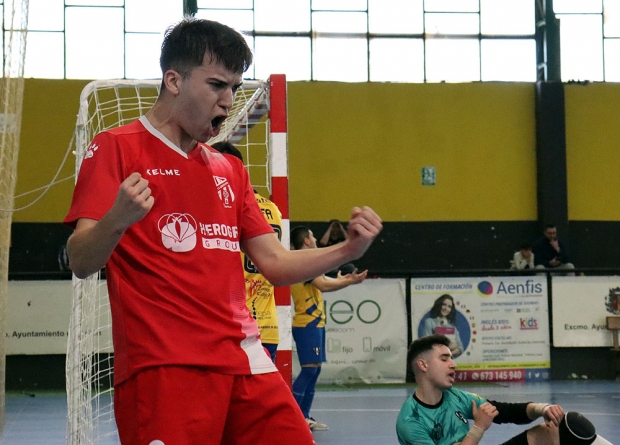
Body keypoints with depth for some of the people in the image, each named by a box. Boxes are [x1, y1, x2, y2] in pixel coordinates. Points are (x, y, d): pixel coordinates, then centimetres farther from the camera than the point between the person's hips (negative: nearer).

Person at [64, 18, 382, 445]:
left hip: (244, 362, 6)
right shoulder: (117, 148, 0)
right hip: (162, 369, -6)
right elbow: (81, 263, -8)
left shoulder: (229, 169, 21)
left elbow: (275, 263, 19)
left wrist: (347, 250, 3)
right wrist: (115, 221, -30)